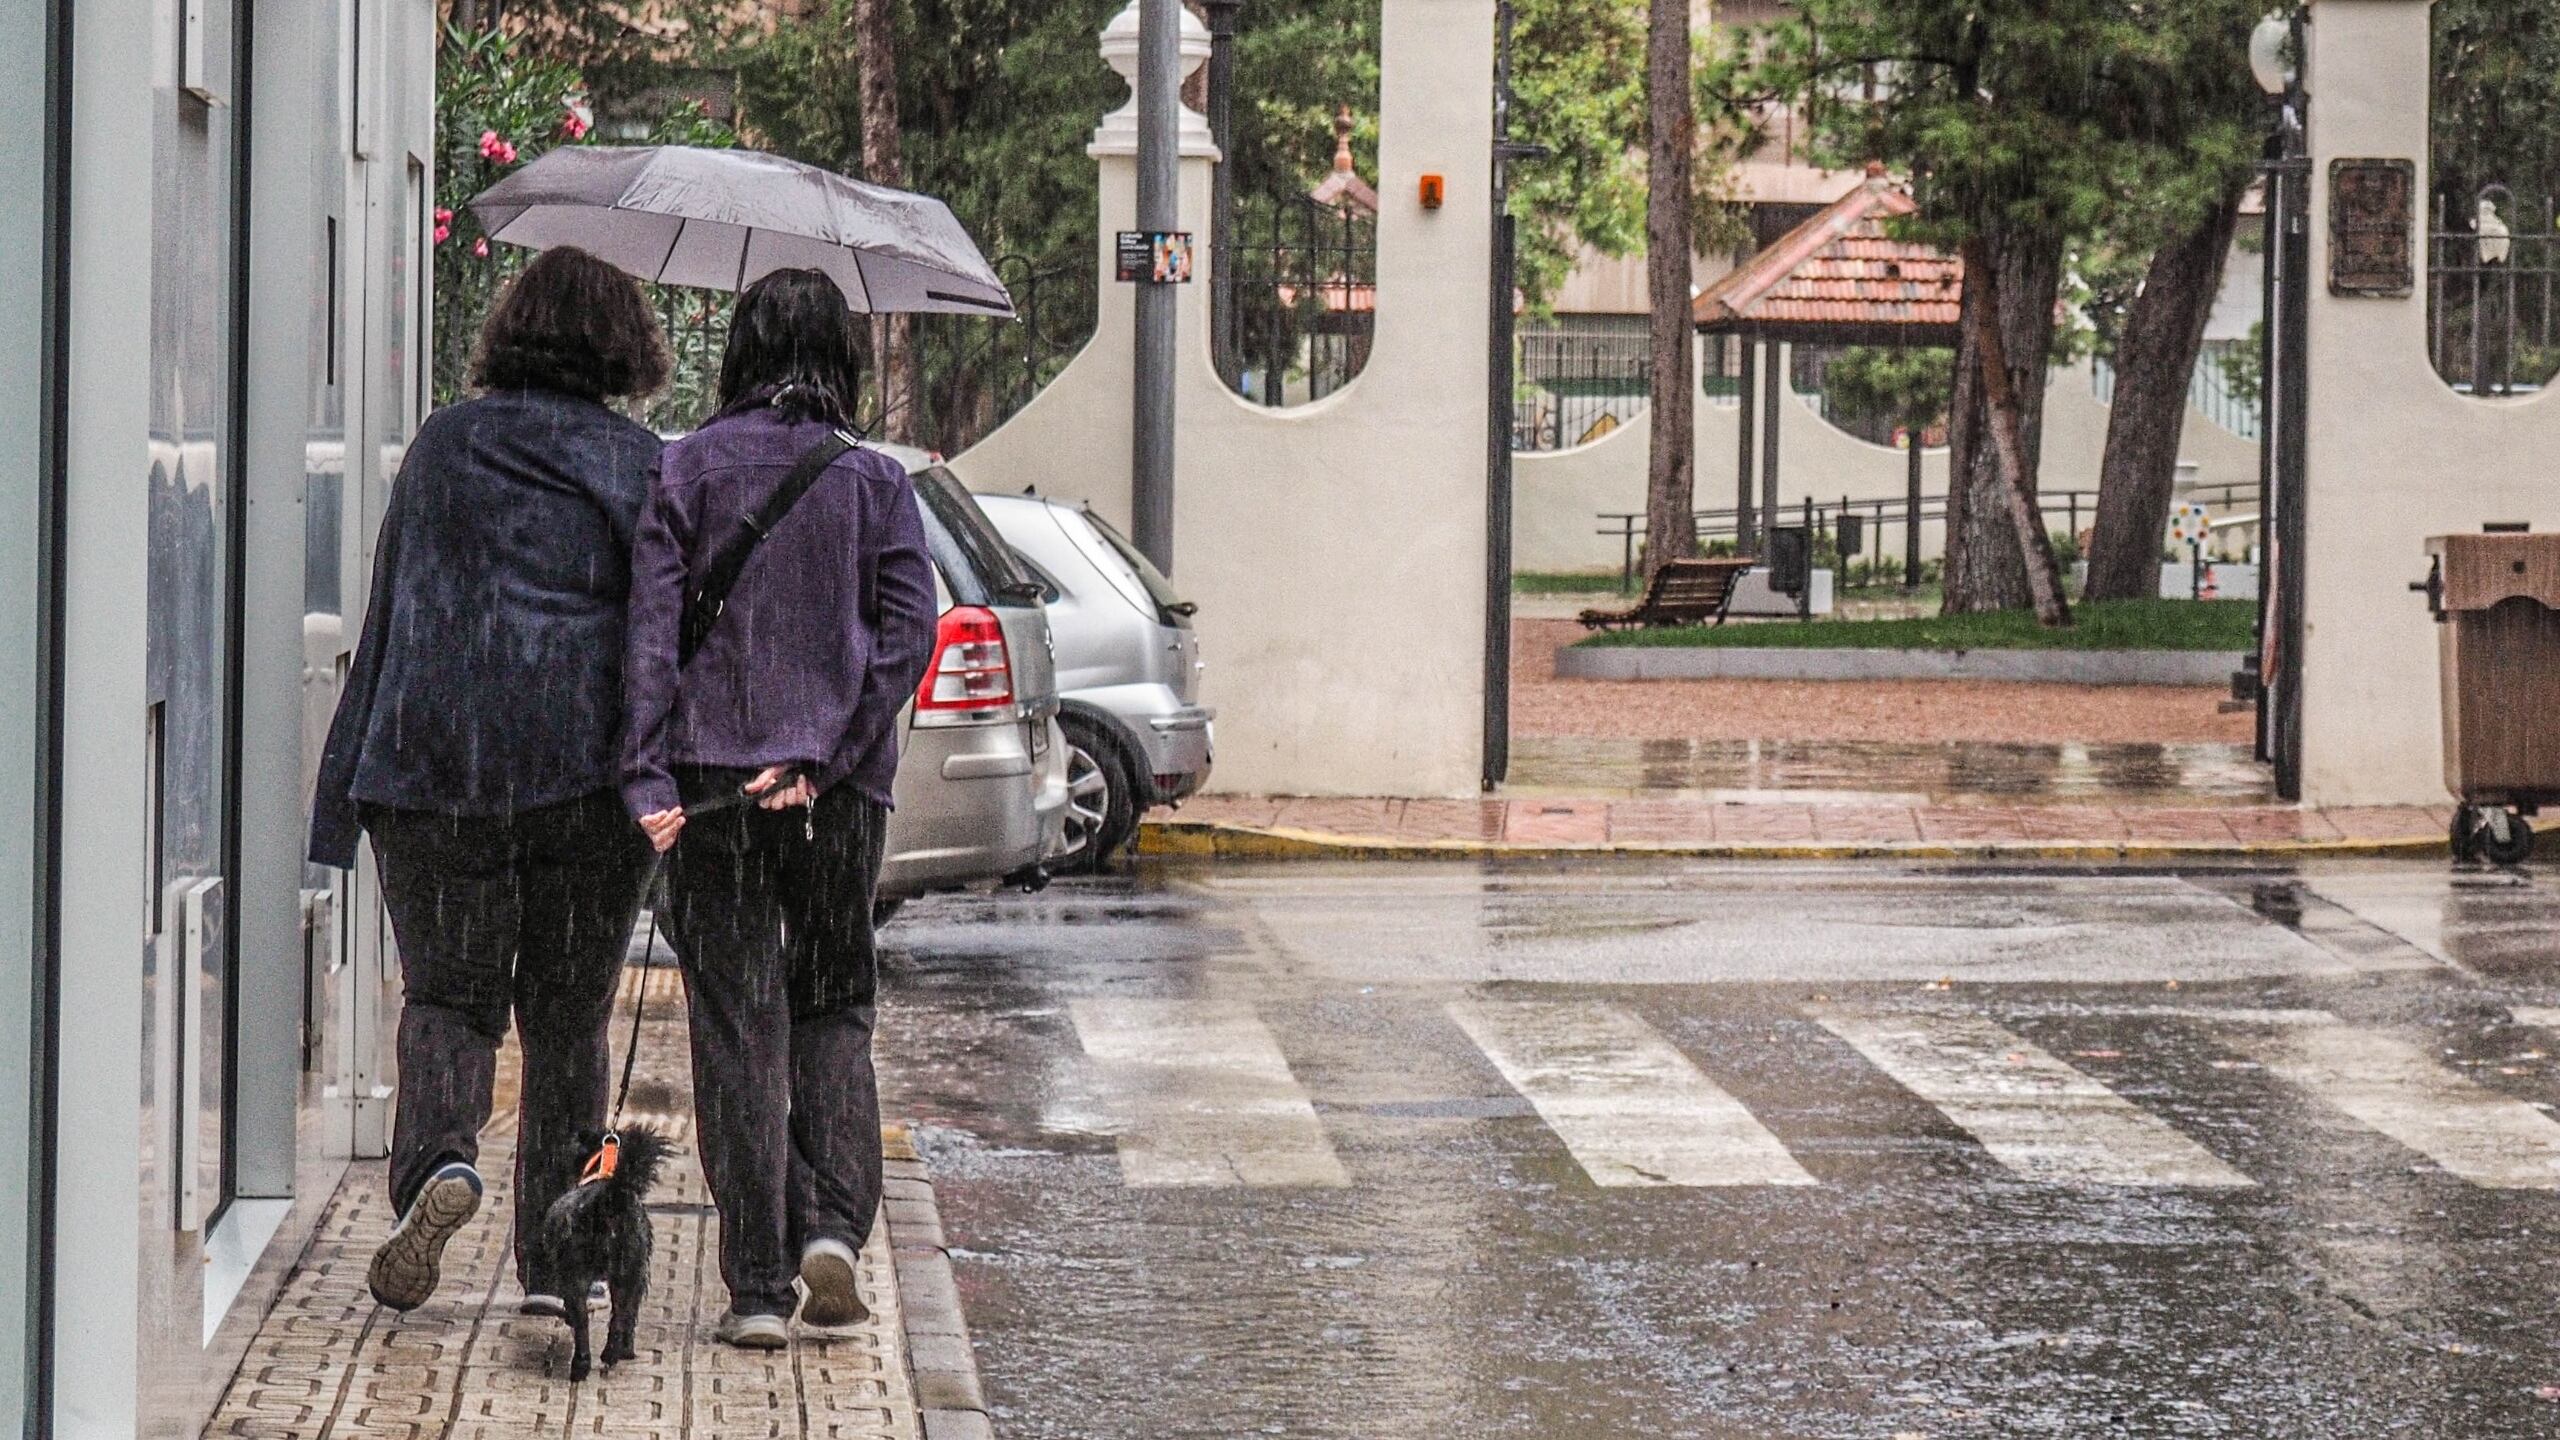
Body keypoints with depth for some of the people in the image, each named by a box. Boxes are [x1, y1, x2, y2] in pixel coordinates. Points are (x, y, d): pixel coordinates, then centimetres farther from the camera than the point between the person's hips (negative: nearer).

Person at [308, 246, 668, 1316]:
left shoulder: (444, 446, 8)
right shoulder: (644, 468, 4)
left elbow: (391, 613, 9)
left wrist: (350, 795, 11)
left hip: (433, 756, 0)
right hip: (586, 769, 0)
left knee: (447, 993, 10)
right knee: (567, 1016, 9)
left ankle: (436, 1157, -19)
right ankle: (555, 1257, 8)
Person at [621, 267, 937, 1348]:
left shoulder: (686, 470, 1)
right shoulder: (873, 479, 3)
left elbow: (650, 626, -7)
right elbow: (908, 631, -6)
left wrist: (647, 777, -9)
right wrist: (824, 761, -7)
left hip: (713, 774, -1)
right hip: (843, 786, 1)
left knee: (736, 1025, 4)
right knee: (834, 1008, 17)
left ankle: (758, 1286, 1)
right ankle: (834, 1225, -2)